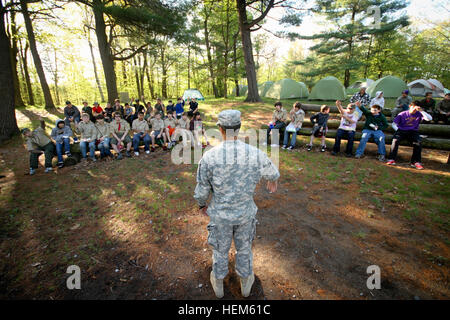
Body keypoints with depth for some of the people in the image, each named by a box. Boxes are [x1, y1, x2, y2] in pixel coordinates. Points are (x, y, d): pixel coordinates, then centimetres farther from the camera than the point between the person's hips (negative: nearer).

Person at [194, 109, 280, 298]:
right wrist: (272, 181, 27)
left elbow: (201, 190, -12)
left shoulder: (209, 157, -23)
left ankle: (218, 283, 50)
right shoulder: (256, 154, -19)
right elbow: (273, 173, 3)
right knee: (244, 248, 26)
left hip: (220, 214, -1)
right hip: (245, 214, 1)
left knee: (220, 249, 24)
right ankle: (246, 282, 50)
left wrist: (201, 205, 10)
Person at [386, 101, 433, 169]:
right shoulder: (402, 114, 5)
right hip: (402, 130, -1)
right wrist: (397, 130, -10)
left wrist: (421, 111, -16)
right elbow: (394, 124, 6)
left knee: (418, 142, -28)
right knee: (395, 140, -32)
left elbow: (429, 118, -10)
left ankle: (416, 162, -19)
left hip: (413, 132, 1)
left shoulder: (419, 114, 6)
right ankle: (391, 159, -29)